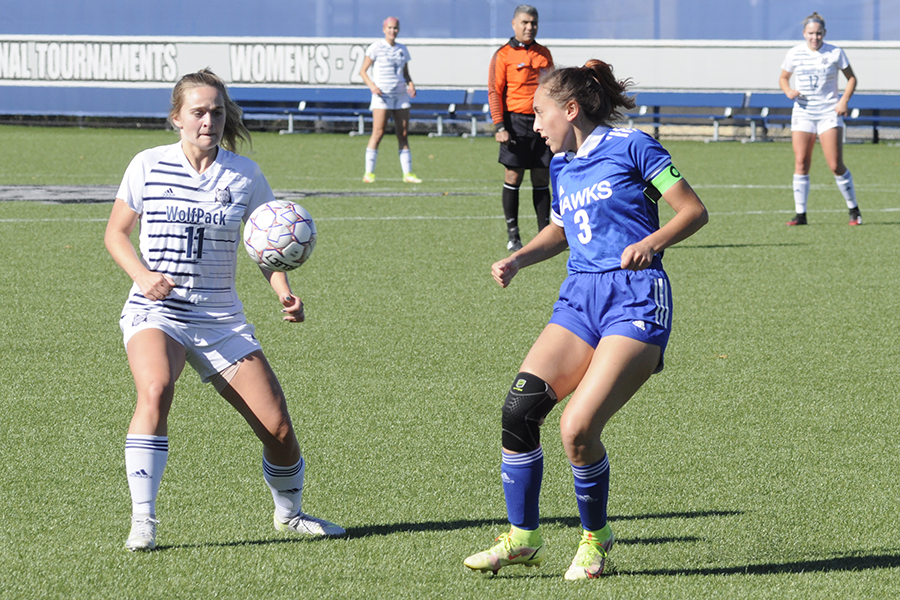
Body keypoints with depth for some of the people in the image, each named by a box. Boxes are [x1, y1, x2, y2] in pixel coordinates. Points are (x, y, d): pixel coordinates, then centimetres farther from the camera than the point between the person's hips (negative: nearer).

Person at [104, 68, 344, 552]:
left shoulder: (244, 176, 2)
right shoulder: (148, 166, -2)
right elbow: (116, 233, 6)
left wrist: (284, 293, -7)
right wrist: (143, 275, -13)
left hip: (221, 319, 2)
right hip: (155, 312, -2)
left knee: (279, 430, -2)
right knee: (156, 390, -35)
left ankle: (289, 514, 29)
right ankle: (142, 521, -31)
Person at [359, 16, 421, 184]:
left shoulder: (402, 49, 13)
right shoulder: (376, 48, -2)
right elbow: (363, 71, -1)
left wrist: (411, 84, 0)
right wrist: (372, 85, -18)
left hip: (401, 95, 5)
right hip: (382, 95, -5)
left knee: (403, 134, 4)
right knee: (378, 133, -11)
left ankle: (407, 173, 7)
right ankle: (369, 173, -8)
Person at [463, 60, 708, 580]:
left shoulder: (630, 146, -3)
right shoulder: (561, 166, 17)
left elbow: (695, 211, -3)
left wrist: (651, 242, -20)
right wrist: (518, 260, 17)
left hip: (636, 300, -7)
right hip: (580, 298, 7)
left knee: (578, 427, -19)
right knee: (519, 407, -13)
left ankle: (595, 536, 6)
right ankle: (523, 537, 1)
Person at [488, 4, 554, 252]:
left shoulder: (544, 54, 13)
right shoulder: (504, 55, -1)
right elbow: (494, 92, -4)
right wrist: (499, 126, -12)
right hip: (516, 121, -4)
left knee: (542, 179, 6)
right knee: (513, 177, -2)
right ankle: (512, 235, 4)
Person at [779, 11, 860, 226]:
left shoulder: (835, 53, -2)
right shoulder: (794, 54, 3)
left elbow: (851, 78, 7)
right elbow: (783, 78, 15)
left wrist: (844, 100, -9)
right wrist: (788, 91, -7)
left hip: (829, 113, -2)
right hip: (803, 112, 2)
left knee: (835, 165, -8)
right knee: (801, 163, -7)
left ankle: (853, 210, 7)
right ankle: (800, 214, -1)